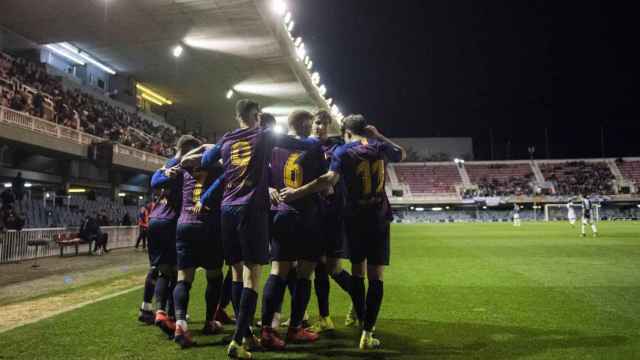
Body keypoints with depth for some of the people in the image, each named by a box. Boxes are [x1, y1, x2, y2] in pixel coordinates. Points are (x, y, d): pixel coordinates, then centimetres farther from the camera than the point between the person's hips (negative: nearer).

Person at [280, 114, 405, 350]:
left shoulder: (343, 150, -4)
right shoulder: (380, 146, 5)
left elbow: (330, 179, -19)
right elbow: (402, 154, 27)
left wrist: (297, 193, -19)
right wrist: (378, 135, 26)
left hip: (355, 218, -1)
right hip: (380, 218, 1)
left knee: (357, 272, 15)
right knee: (376, 276, 0)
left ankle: (363, 323, 28)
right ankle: (367, 333, -5)